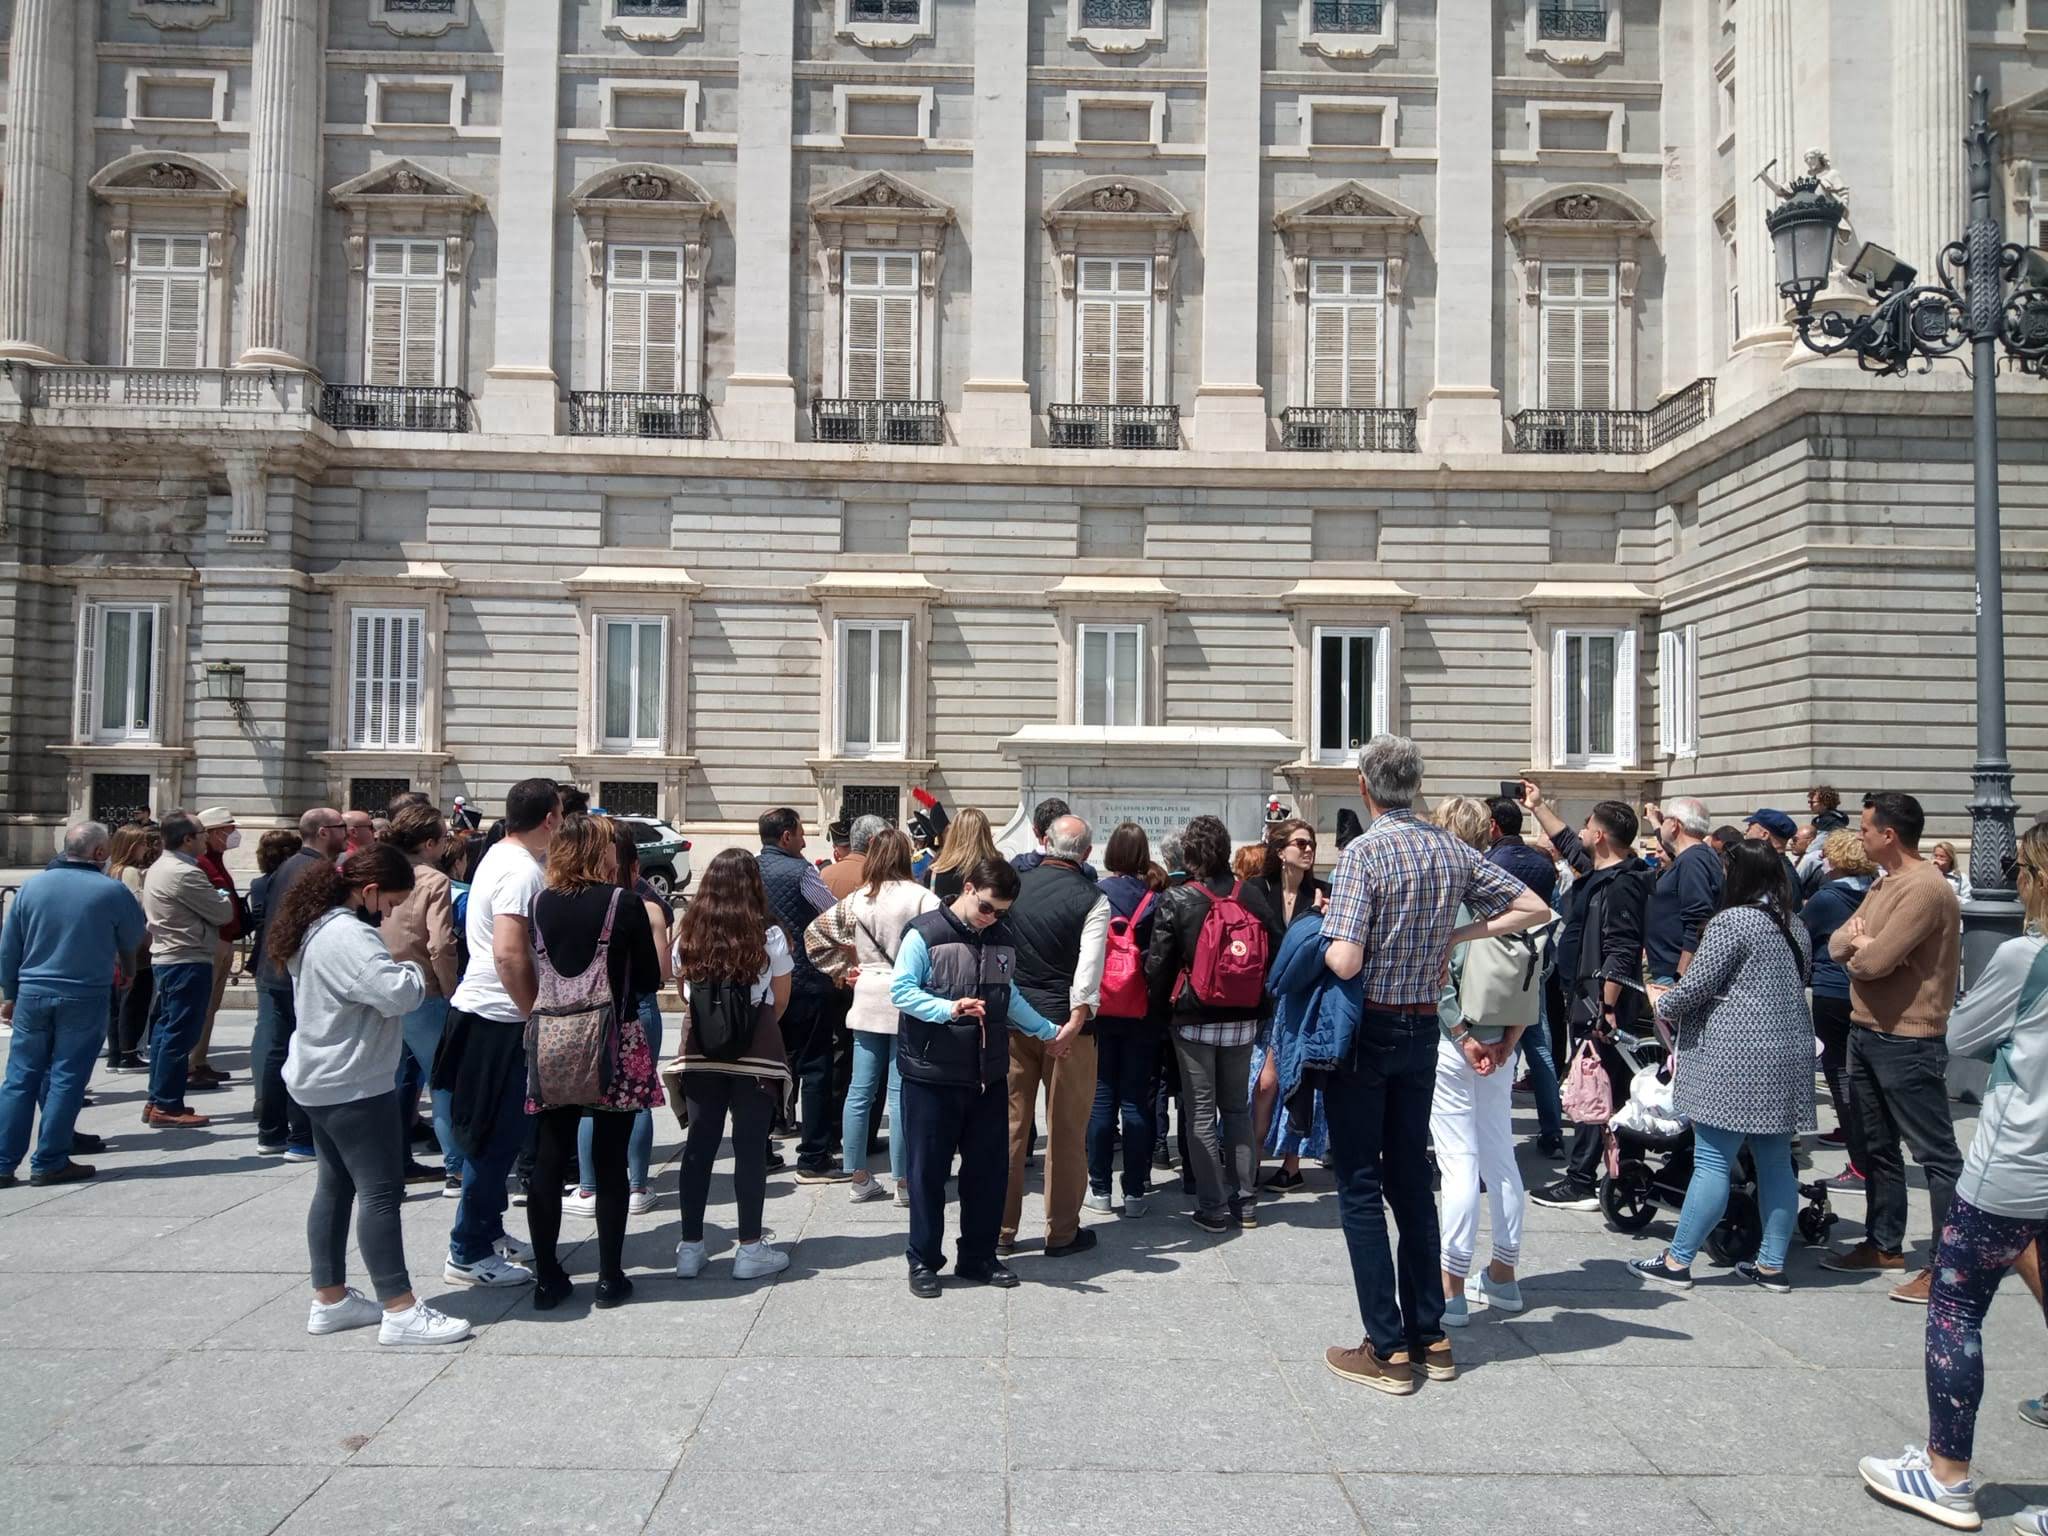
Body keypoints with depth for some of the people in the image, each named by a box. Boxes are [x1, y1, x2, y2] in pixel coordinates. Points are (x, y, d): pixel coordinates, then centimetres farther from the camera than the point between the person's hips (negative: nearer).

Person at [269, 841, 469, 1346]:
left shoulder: (322, 927, 11)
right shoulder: (347, 935, -23)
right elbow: (398, 993, -30)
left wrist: (396, 952, 2)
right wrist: (415, 968, -10)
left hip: (320, 1081, 11)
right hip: (353, 1086, -11)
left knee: (336, 1184, 16)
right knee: (381, 1191, -8)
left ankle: (330, 1300, 24)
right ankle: (400, 1312, -6)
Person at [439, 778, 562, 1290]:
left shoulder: (498, 855, 13)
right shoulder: (522, 871, -19)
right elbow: (510, 954, -27)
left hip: (481, 1011, 10)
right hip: (501, 1020, -10)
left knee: (494, 1136, 18)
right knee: (498, 1139, -2)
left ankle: (488, 1232, 29)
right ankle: (469, 1253, 6)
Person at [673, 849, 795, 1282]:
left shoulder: (688, 934, 2)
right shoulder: (769, 934, -6)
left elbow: (684, 990, 11)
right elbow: (781, 1000, 3)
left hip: (701, 1050, 3)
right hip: (756, 1051, -3)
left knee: (699, 1145, 9)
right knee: (750, 1147, 3)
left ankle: (690, 1247, 15)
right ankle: (750, 1249, 8)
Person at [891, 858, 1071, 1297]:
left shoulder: (1003, 940, 10)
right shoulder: (925, 933, -10)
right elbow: (900, 989, -15)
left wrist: (1047, 1030, 22)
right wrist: (948, 1008, -28)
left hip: (988, 1075, 6)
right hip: (932, 1075, -6)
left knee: (988, 1170, 11)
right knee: (928, 1170, 4)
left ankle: (978, 1257, 25)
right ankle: (924, 1261, 17)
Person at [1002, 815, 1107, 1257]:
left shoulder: (1015, 884, 0)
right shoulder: (1092, 900, -9)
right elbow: (1089, 965, -20)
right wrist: (1077, 1020, -22)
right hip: (1066, 1021, -3)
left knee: (1011, 1124, 11)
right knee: (1066, 1130, 7)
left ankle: (1001, 1228, 19)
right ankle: (1062, 1232, 15)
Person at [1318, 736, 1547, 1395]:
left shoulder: (1363, 853, -17)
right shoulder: (1453, 851, 2)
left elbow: (1344, 962, -25)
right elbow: (1534, 909, 8)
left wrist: (1321, 939, -4)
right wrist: (1457, 933, 8)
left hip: (1366, 1029, -6)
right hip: (1423, 1027, 6)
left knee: (1359, 1186, 3)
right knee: (1410, 1178, 16)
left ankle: (1388, 1348, 5)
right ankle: (1429, 1336, 21)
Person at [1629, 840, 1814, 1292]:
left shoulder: (1731, 923, -12)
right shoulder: (1796, 927, 13)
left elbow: (1695, 988, -13)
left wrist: (1662, 1004, 9)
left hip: (1737, 1058, -8)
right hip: (1790, 1055, 8)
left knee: (1712, 1162, -4)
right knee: (1776, 1163, 12)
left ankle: (1677, 1261, 2)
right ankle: (1772, 1264, 18)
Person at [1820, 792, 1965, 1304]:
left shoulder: (1925, 889, -19)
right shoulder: (1884, 884, 13)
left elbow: (1875, 960, -25)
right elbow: (1838, 944, 10)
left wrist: (1857, 946, -4)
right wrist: (1858, 941, -11)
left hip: (1907, 1042, -10)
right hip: (1867, 1032, 10)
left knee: (1936, 1154, -3)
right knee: (1878, 1147, 18)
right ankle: (1884, 1245, 29)